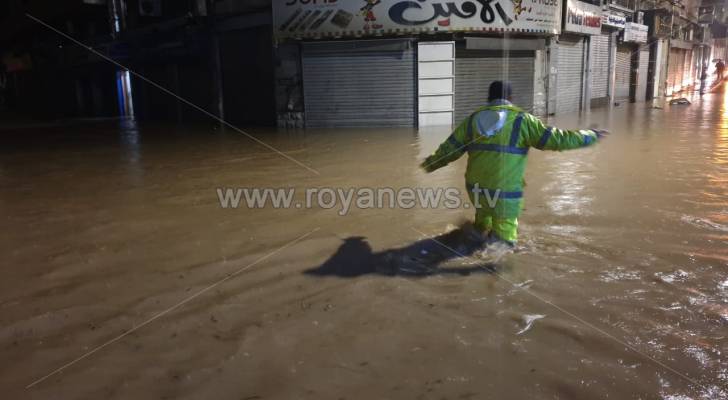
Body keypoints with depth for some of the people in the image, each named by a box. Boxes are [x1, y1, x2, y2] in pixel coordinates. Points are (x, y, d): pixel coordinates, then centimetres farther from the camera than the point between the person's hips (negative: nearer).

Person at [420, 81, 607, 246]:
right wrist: (590, 136, 6)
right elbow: (555, 139, -7)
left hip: (476, 188, 5)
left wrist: (430, 164, 27)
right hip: (505, 193, -5)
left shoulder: (474, 118, 7)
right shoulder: (521, 119, -6)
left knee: (484, 214, 34)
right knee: (503, 236, 7)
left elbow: (449, 148, 10)